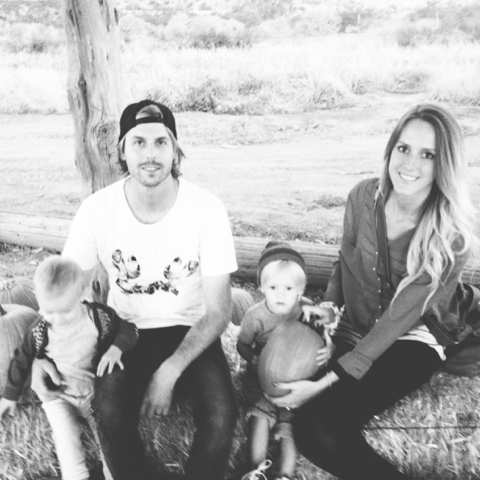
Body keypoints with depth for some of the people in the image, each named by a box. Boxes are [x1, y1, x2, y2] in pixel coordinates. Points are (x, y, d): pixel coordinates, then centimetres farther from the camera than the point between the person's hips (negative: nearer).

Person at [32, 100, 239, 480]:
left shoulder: (207, 209, -18)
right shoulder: (97, 209, -13)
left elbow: (218, 311, -14)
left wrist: (169, 371, -25)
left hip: (191, 331, -1)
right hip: (127, 330, 1)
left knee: (220, 417, -26)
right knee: (110, 413, -27)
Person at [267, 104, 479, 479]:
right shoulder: (365, 197, -8)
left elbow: (399, 318, -20)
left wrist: (326, 382, -23)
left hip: (411, 341, -3)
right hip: (353, 331, 4)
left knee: (320, 423, -26)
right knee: (308, 429, -22)